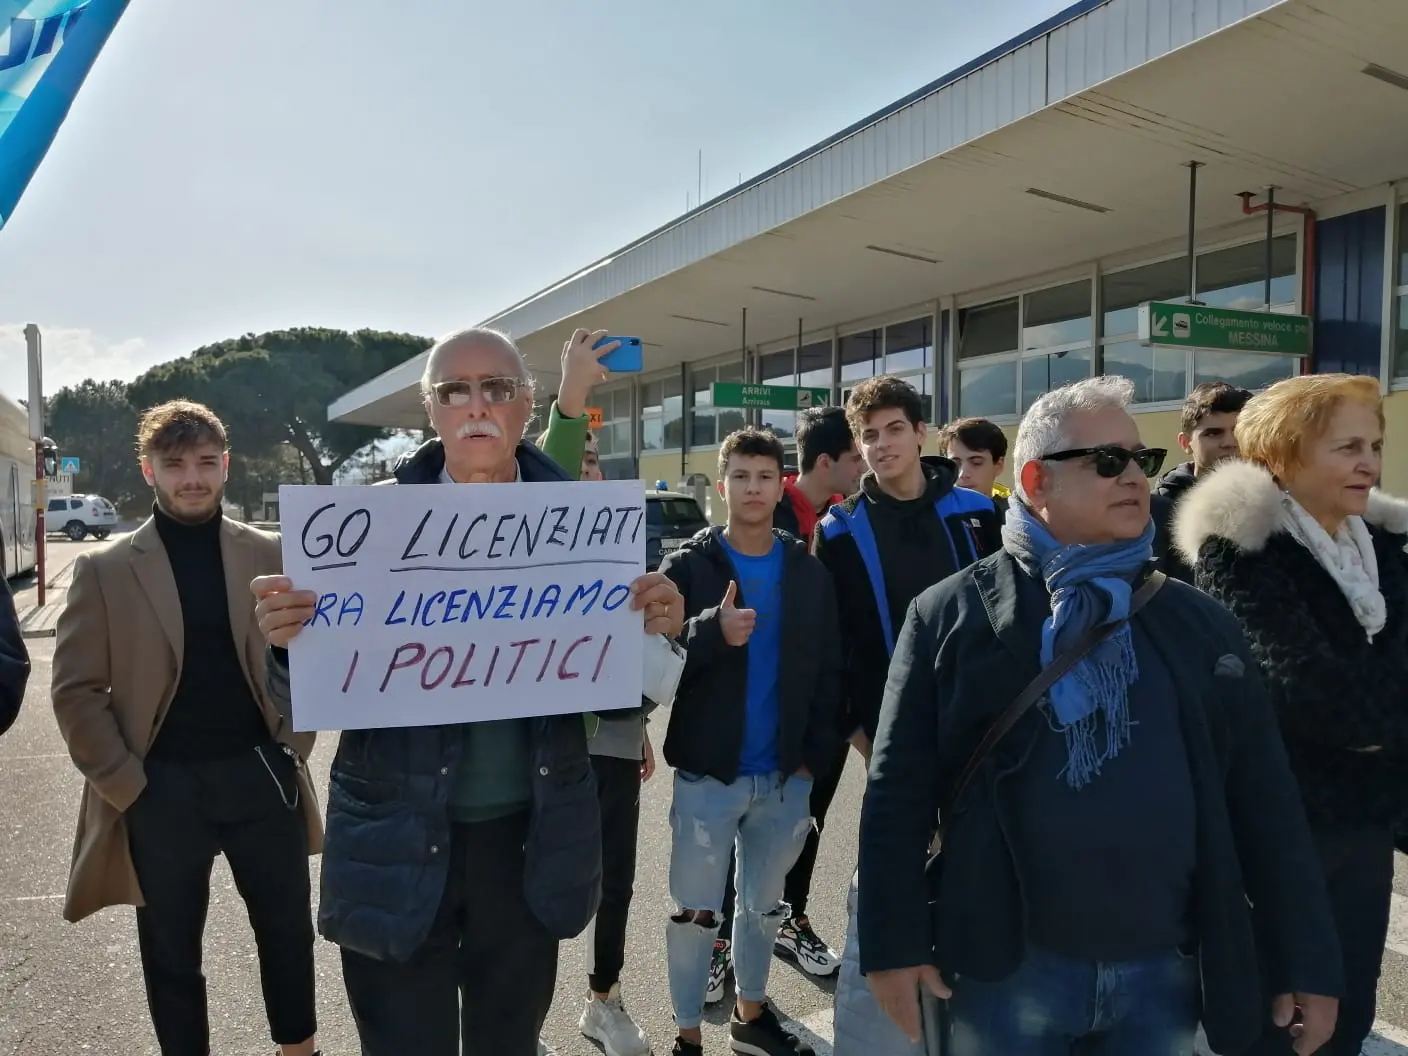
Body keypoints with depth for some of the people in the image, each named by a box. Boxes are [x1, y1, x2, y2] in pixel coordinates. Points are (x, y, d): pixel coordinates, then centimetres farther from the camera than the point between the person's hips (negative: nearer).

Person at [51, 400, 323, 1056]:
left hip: (261, 775, 2)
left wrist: (294, 745, -1)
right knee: (171, 951, 14)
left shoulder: (270, 554, 1)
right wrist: (124, 784, -7)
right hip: (161, 789, -1)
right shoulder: (104, 569, -3)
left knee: (288, 931, 15)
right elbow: (75, 690, -2)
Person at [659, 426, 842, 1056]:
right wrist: (711, 632, -29)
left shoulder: (809, 573, 4)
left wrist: (816, 753, -3)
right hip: (706, 773, -3)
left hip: (785, 774, 3)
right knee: (695, 911, 7)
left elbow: (827, 670, 5)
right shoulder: (688, 566, -4)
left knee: (763, 904, 19)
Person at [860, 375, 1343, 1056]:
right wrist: (893, 943, -7)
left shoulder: (1200, 623, 5)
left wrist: (1309, 961, 6)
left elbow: (1263, 799, 7)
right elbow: (900, 789, -5)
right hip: (1005, 969, -2)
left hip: (1169, 973, 3)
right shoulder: (951, 614, -4)